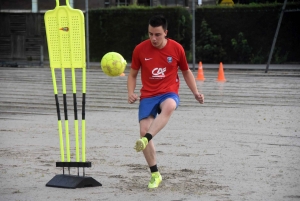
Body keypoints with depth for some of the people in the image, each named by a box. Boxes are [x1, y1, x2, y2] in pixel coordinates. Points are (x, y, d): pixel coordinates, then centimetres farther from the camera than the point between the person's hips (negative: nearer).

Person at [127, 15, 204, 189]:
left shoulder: (177, 48, -1)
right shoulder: (140, 50, 0)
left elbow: (186, 72, 15)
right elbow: (133, 74, 12)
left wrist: (196, 93, 4)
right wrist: (131, 93, -6)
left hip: (169, 94, -2)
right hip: (148, 96, 2)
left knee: (169, 107, -39)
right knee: (144, 130, -13)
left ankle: (146, 139, -48)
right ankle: (155, 175, 2)